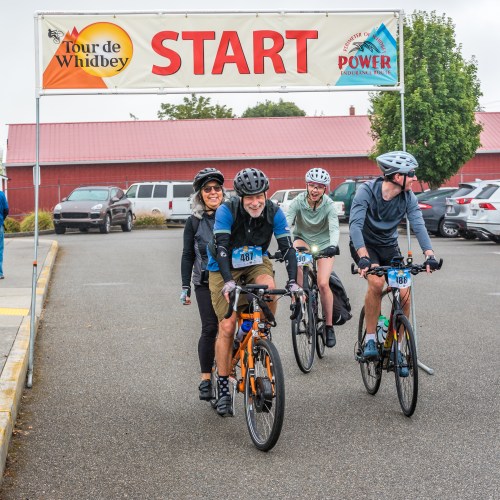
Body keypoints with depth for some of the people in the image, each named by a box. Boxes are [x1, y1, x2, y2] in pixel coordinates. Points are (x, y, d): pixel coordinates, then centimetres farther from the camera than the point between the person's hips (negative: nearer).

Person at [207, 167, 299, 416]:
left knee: (268, 287, -34)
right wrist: (228, 281, -45)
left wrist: (292, 281, -33)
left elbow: (287, 248, -20)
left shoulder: (274, 212, -17)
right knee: (227, 326, -10)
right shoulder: (227, 211, -24)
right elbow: (221, 247, -32)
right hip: (224, 268, -2)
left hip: (256, 264, 2)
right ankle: (223, 390, 0)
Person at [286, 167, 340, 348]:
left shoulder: (328, 204, -20)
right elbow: (286, 223, -30)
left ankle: (329, 326, 1)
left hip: (324, 243, -1)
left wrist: (333, 245, -53)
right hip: (303, 239, 1)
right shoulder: (298, 201, -19)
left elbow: (334, 228, -32)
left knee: (323, 283, -15)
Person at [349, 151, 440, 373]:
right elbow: (355, 225, -33)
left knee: (404, 292, -13)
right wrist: (363, 257, -47)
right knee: (376, 281, -32)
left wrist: (429, 254, -38)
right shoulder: (367, 191, -24)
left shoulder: (408, 197, -12)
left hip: (389, 246, 4)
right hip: (364, 245, -4)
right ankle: (370, 339, -17)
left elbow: (418, 225, -21)